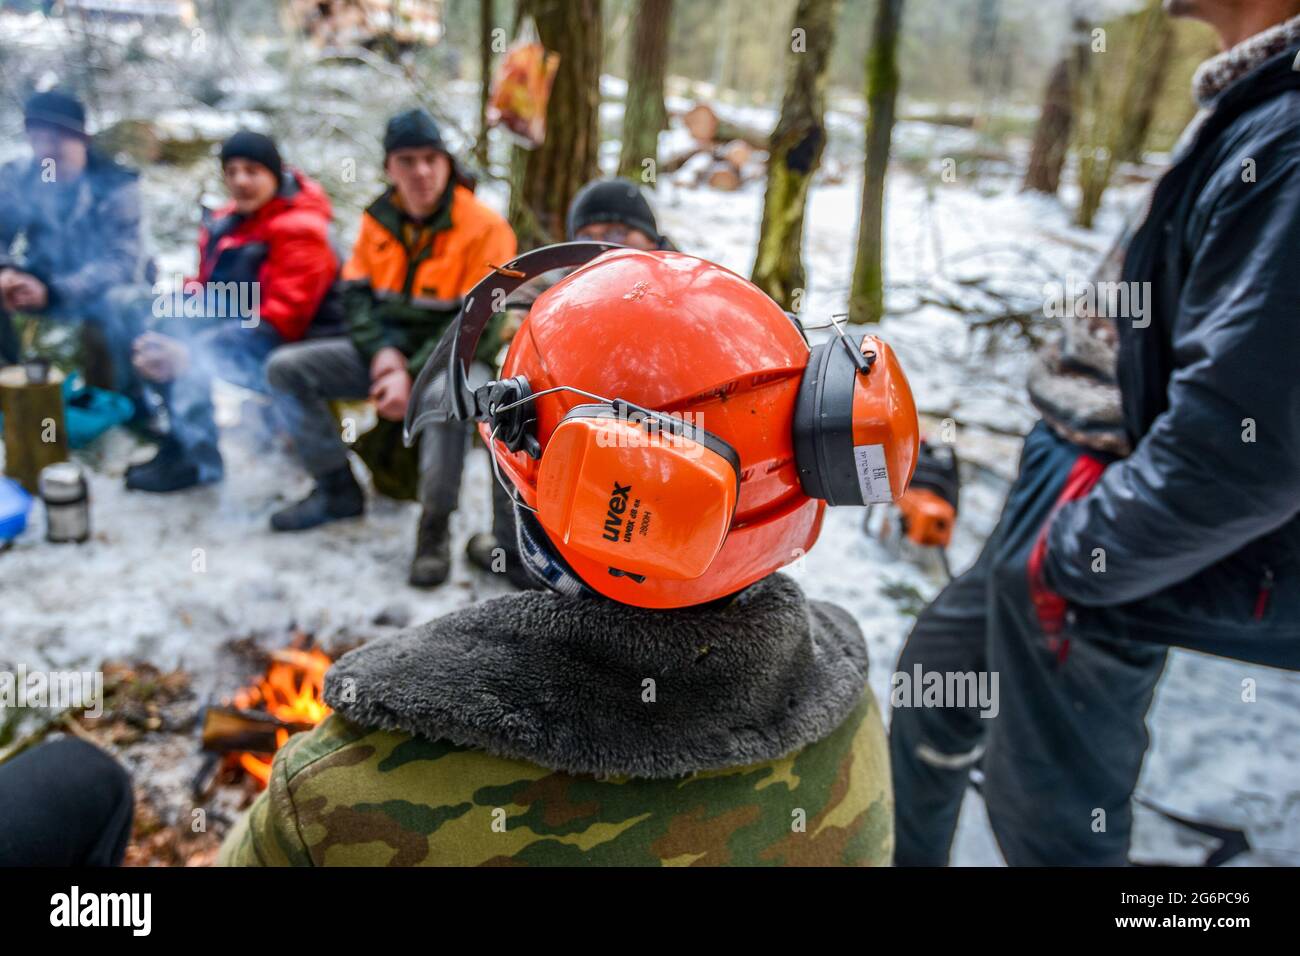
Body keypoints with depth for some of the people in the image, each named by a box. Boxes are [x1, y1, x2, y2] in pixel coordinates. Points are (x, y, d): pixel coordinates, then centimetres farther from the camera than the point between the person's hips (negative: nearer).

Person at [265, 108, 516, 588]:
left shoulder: (483, 228, -12)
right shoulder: (378, 220, 6)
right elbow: (356, 292, 9)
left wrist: (414, 375, -23)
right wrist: (381, 352, -11)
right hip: (387, 351, 6)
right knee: (286, 367, -5)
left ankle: (435, 527, -25)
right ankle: (338, 490, 4)